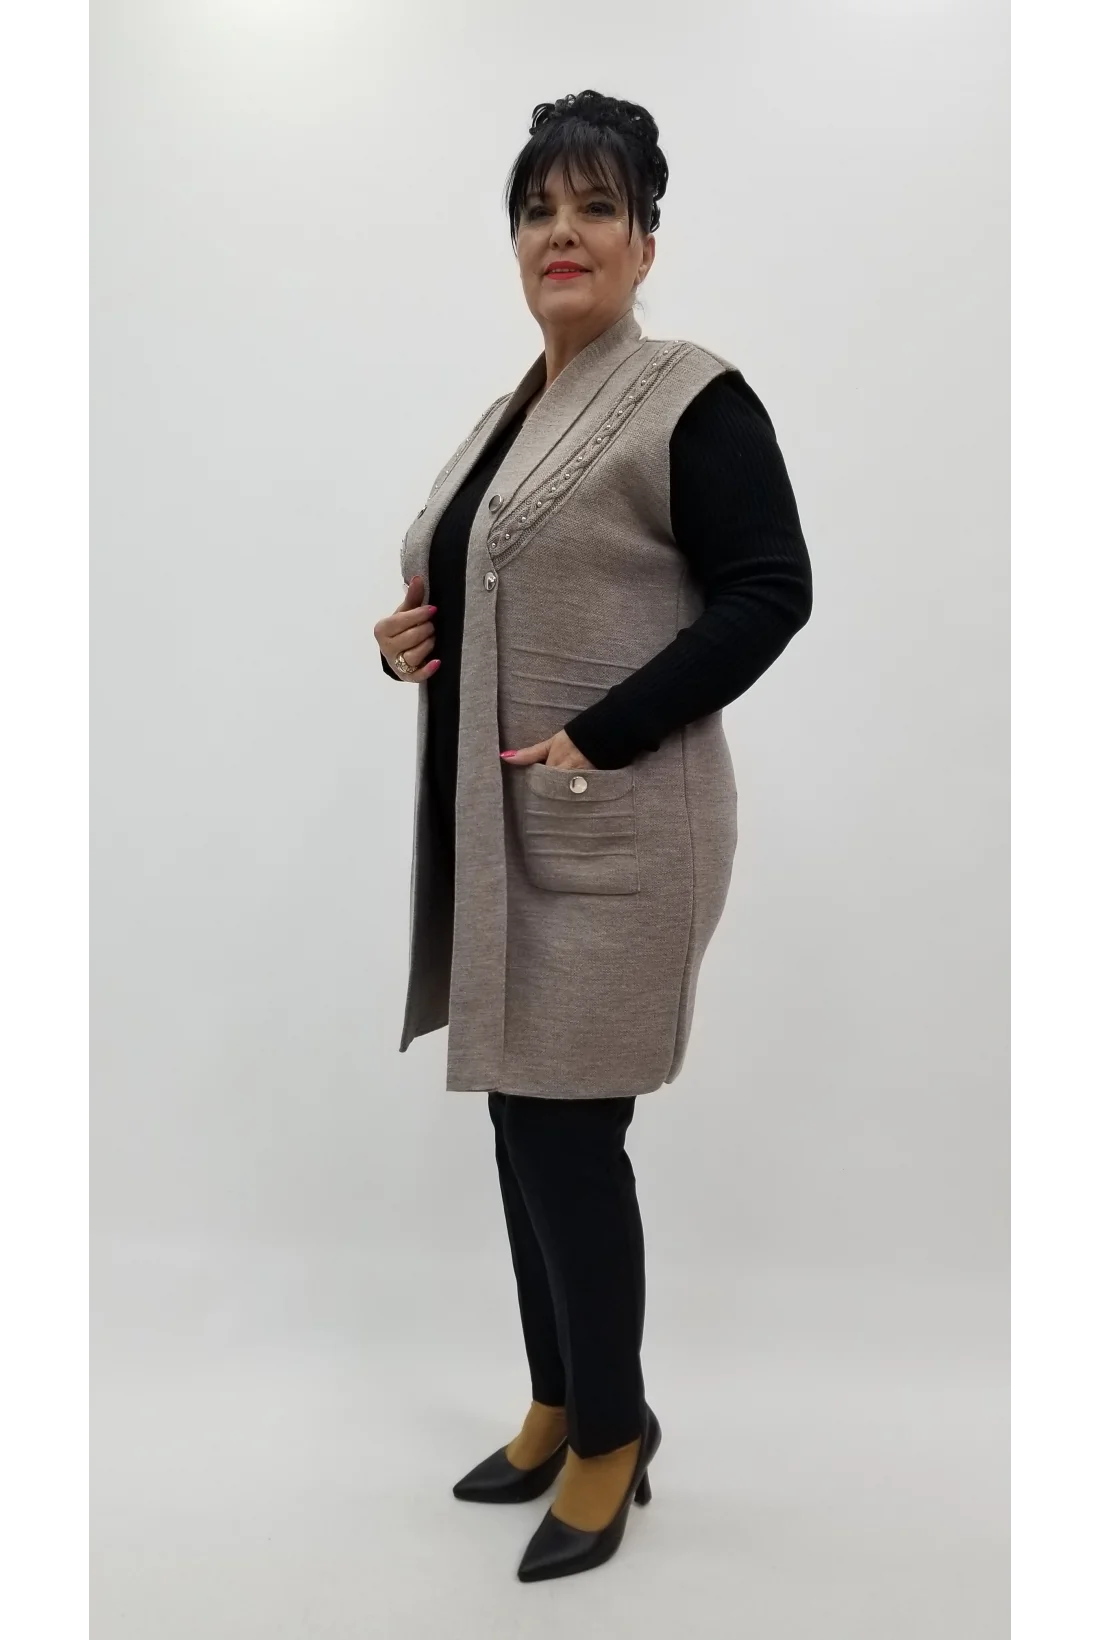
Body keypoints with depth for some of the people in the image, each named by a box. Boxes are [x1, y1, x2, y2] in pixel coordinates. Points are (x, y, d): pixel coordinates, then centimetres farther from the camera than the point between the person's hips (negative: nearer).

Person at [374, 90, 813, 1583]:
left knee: (571, 1131, -3)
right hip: (496, 831, 8)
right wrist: (412, 641, 5)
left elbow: (769, 593, -15)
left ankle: (615, 1432, 20)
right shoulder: (509, 416, 18)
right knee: (523, 1121, 13)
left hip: (609, 833, -8)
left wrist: (600, 738, -21)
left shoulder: (694, 399, -6)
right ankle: (560, 1407, 31)